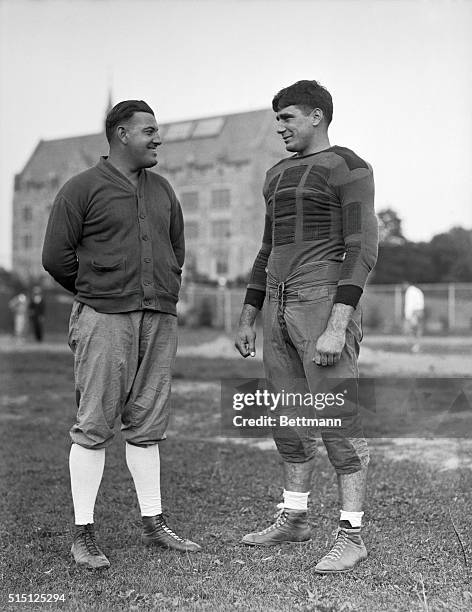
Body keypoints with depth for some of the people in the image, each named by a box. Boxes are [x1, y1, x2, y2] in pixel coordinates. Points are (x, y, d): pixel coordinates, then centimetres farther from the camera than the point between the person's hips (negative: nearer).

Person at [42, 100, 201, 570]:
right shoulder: (82, 189, -1)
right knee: (94, 425, -4)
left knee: (146, 424, 9)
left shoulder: (162, 190, 17)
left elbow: (177, 248, 28)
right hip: (105, 319, -5)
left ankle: (153, 523, 17)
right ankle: (84, 535, 3)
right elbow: (57, 257, -3)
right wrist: (98, 294, 6)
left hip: (160, 320, 5)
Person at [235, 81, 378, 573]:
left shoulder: (349, 168, -6)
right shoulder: (280, 175, 19)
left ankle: (350, 536, -1)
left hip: (325, 304, -8)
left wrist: (336, 327, -23)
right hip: (282, 308, 9)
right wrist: (247, 321, 17)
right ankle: (293, 519, 24)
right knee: (290, 419, 12)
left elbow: (363, 250, -14)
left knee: (338, 422, -8)